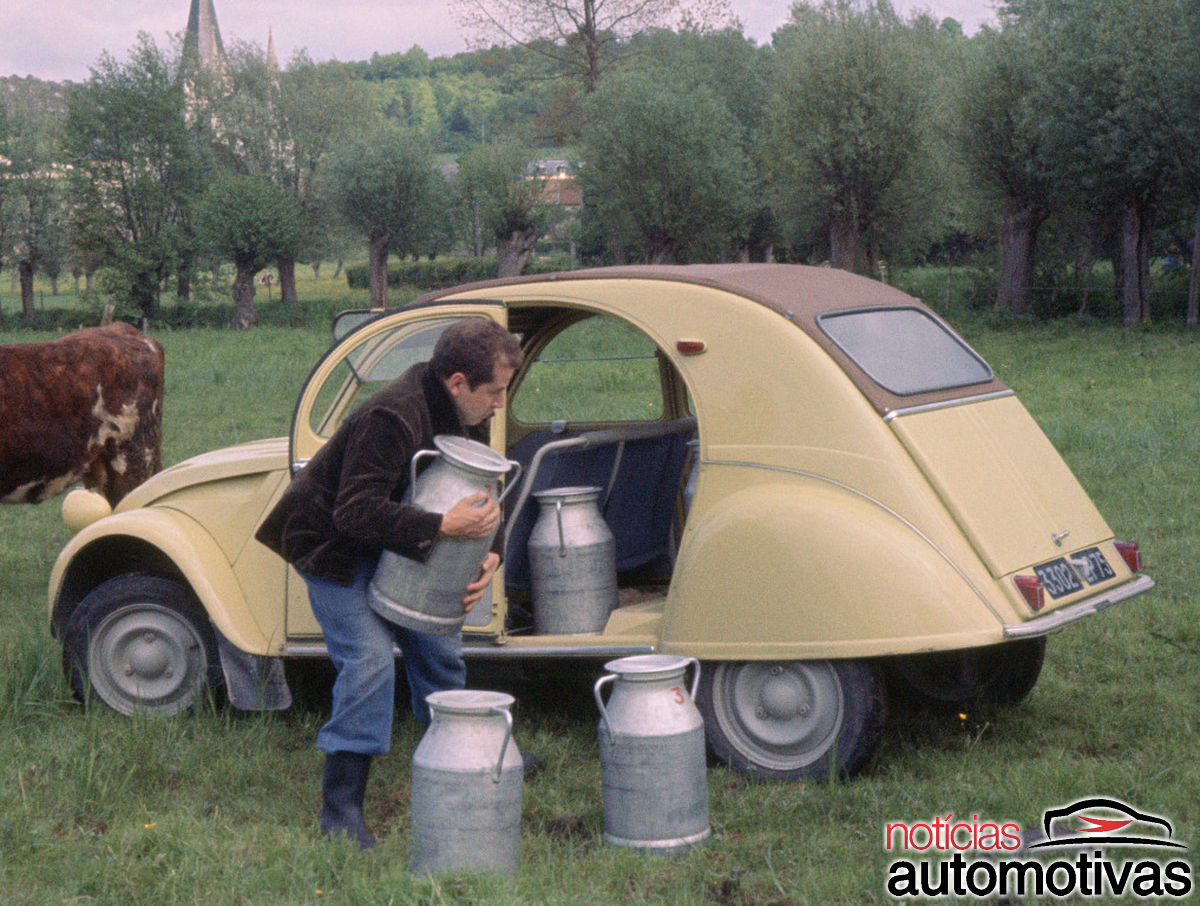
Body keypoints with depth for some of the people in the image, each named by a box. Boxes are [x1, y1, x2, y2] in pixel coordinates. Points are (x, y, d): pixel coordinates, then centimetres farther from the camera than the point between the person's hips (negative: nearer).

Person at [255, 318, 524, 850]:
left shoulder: (466, 418, -3)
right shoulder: (391, 419, -32)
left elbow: (480, 497, 8)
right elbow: (356, 512, -37)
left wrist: (489, 554, -11)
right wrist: (441, 527, -44)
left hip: (396, 550, 9)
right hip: (334, 547, -9)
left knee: (440, 652, 12)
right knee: (369, 659, -20)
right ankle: (340, 812, -14)